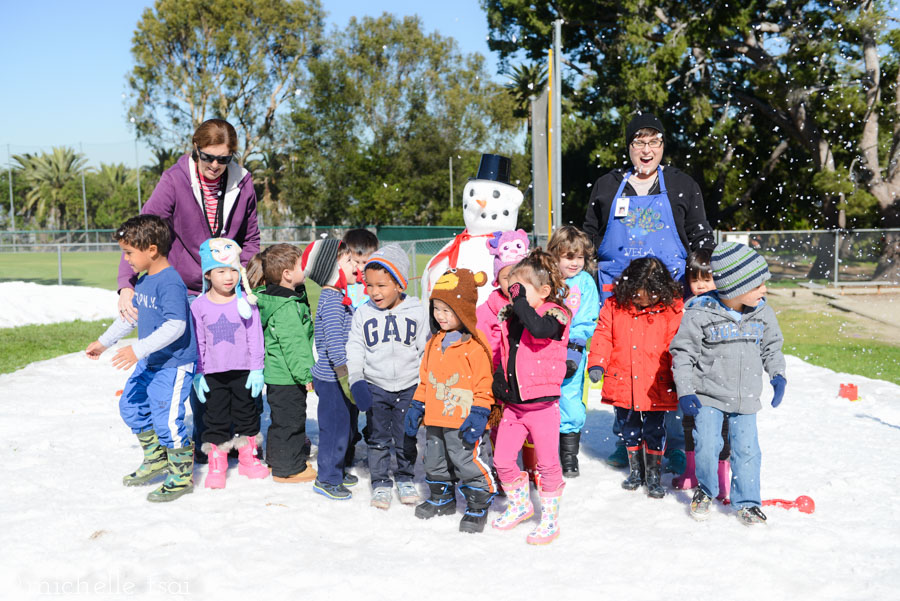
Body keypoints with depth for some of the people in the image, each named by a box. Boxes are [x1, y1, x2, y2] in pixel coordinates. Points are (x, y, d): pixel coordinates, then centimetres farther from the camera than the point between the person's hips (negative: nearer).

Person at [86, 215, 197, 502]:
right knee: (130, 405, 18)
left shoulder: (170, 282, -23)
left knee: (166, 419, -9)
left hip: (174, 364, -10)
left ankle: (182, 476, 8)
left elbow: (176, 326, -30)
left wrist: (138, 349, -34)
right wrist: (103, 342, 27)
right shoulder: (144, 279, 8)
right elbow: (131, 315, 22)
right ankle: (156, 459, 34)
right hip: (149, 362, 10)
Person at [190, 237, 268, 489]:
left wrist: (257, 369, -4)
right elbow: (197, 343, 2)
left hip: (243, 371, 0)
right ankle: (216, 465, 16)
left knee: (246, 414, 12)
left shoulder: (245, 302, -4)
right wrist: (197, 375, -1)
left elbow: (255, 338, -1)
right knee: (216, 419, 6)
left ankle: (248, 458, 28)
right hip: (213, 374, 0)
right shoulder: (199, 306, -2)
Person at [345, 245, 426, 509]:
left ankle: (405, 478, 28)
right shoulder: (363, 314, -1)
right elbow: (354, 350, 1)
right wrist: (356, 381, -11)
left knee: (406, 438, 10)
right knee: (378, 438, 6)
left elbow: (426, 350, 1)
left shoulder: (416, 313, -4)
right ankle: (380, 482, 20)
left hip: (409, 386, -1)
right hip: (375, 387, 1)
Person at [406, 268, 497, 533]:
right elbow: (425, 378, 18)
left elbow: (485, 383, -13)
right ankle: (442, 498, 39)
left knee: (470, 464, -1)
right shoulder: (435, 342, 10)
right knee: (436, 463, 20)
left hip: (464, 421, -8)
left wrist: (479, 413, -16)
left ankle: (478, 506, 15)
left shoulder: (476, 344, -14)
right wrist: (417, 406, 17)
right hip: (436, 420, 8)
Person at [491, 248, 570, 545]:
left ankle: (550, 518, 19)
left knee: (547, 463, 4)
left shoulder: (554, 314, -10)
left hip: (542, 405, -6)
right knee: (502, 459, 8)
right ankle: (519, 504, 31)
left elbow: (540, 329, -35)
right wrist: (498, 379, 8)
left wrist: (521, 300, -29)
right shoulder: (509, 317, 8)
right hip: (513, 404, 6)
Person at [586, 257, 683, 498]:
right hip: (623, 384, 2)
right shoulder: (615, 305, -3)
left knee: (654, 431, 7)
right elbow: (603, 336, 1)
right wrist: (596, 364, -9)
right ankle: (635, 470, 35)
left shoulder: (672, 308, -8)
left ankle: (653, 474, 24)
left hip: (656, 387, -2)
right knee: (630, 430, 17)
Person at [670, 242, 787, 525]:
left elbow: (772, 346, 15)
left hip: (745, 397, 3)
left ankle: (747, 503, 20)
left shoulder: (763, 313, -1)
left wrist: (778, 375, 2)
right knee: (707, 446, -5)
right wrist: (685, 392, -12)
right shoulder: (700, 314, -15)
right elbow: (683, 352, -9)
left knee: (747, 449, 3)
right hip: (708, 395, -3)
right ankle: (705, 491, 23)